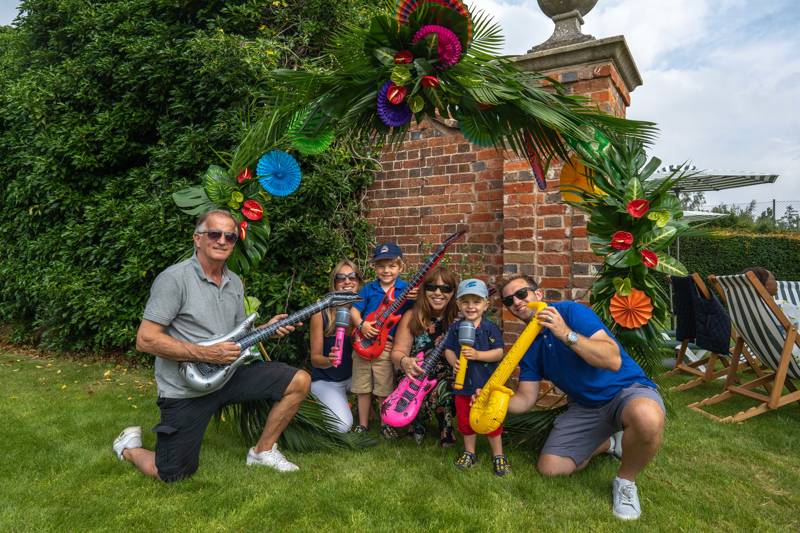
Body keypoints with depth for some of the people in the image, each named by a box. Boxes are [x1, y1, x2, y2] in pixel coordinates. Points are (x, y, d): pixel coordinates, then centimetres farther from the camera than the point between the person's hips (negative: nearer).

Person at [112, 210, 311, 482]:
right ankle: (129, 446, 34)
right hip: (185, 387, -5)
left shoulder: (235, 282, 8)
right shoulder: (174, 279, -15)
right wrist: (207, 354, -23)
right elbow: (145, 340, -18)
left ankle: (263, 451, 13)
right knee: (173, 475, 1)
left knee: (300, 381, -6)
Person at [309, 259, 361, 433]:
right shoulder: (322, 312, -17)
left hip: (354, 376, 3)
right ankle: (327, 406, 12)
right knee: (343, 426, -22)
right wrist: (330, 361, -35)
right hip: (326, 380, -2)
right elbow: (315, 358, -12)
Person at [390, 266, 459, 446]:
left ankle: (445, 431, 3)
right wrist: (404, 361, -26)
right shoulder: (412, 316, -3)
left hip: (448, 379, 0)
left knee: (443, 389, -31)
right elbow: (397, 351, -3)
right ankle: (418, 424, 8)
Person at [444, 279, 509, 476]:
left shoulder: (491, 328, -10)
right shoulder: (456, 328, 0)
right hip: (463, 383, 4)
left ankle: (498, 456, 26)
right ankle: (469, 453, 35)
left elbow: (499, 353, -14)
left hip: (487, 383, -3)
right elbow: (448, 349, 4)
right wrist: (454, 362, -16)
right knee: (465, 420, 16)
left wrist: (477, 355, -25)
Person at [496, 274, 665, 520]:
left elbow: (613, 360, -28)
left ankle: (626, 480, -9)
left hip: (625, 389, -6)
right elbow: (526, 398, 0)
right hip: (584, 406, 6)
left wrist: (567, 334, -38)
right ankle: (608, 442, 23)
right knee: (549, 467, -2)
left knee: (647, 417, -41)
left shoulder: (571, 311, -18)